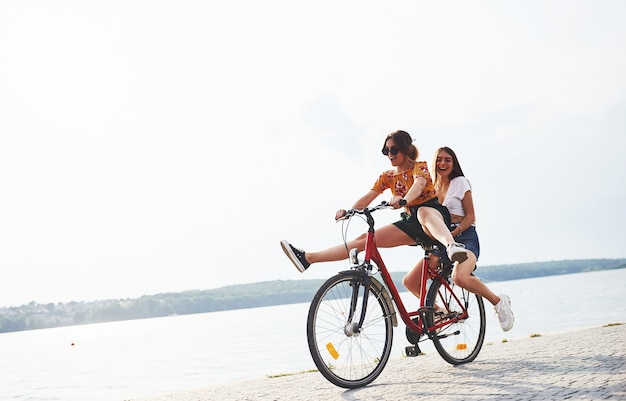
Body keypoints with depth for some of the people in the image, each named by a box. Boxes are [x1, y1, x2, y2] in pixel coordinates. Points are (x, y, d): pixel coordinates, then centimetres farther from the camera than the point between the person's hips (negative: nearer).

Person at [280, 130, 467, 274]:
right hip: (411, 221, 6)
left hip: (433, 214, -6)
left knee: (423, 212, -43)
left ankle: (451, 245, -74)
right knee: (365, 239, -6)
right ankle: (307, 258, -13)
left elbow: (419, 184, -26)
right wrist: (348, 211, -21)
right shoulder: (387, 177, 14)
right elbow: (368, 197, -1)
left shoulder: (420, 167, -2)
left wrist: (403, 199, -49)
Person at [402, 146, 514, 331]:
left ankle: (499, 301, -11)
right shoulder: (431, 187, 15)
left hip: (464, 237, -5)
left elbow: (470, 216, -4)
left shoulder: (460, 182, 1)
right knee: (410, 281, -10)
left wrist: (452, 234, -20)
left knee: (459, 277, -36)